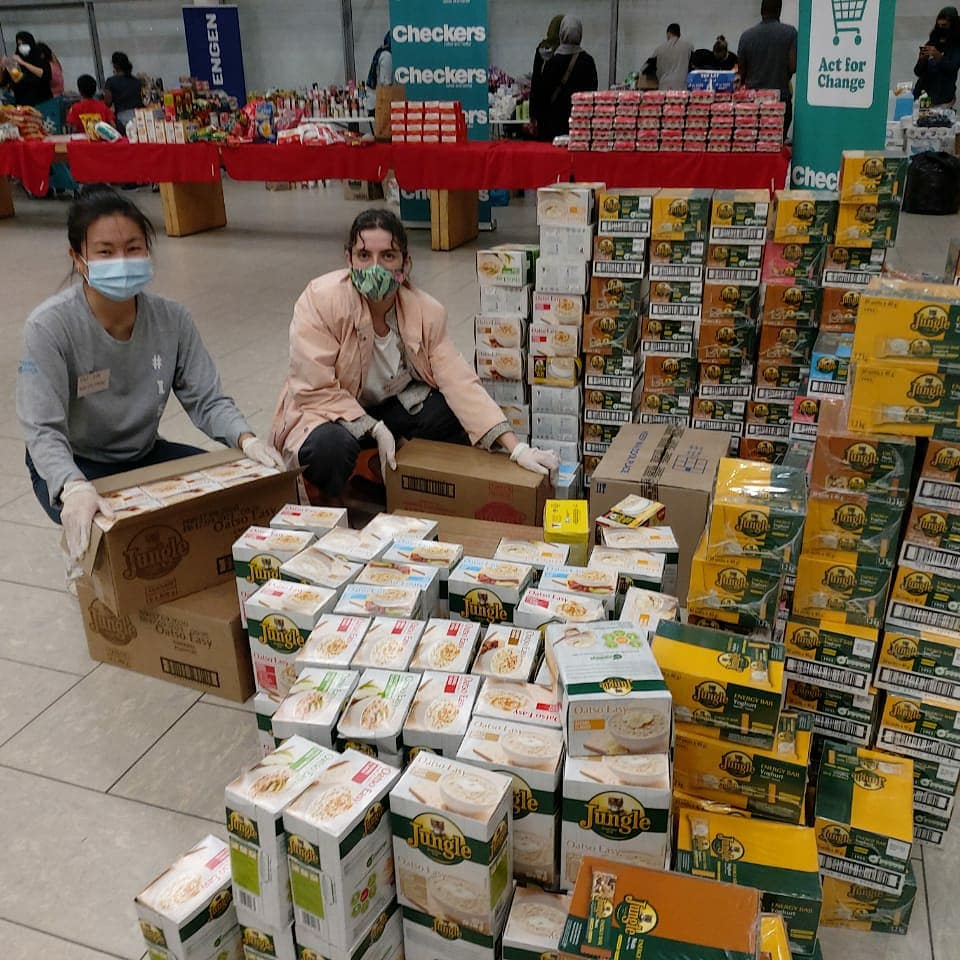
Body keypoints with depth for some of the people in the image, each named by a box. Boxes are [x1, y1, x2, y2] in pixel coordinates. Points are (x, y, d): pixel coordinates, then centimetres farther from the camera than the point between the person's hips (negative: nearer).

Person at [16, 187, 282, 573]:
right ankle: (85, 556, 4)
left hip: (145, 455, 4)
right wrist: (74, 488, -50)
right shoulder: (49, 327, -23)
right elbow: (44, 431, -29)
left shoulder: (171, 319, -11)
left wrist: (246, 439, -33)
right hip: (72, 466, -3)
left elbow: (206, 400, -10)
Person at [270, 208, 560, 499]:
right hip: (327, 412, -4)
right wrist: (376, 430, -31)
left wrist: (516, 449, -30)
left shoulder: (427, 311, -14)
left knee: (462, 415, -17)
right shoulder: (320, 300, -25)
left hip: (394, 403, 4)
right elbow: (315, 391, -25)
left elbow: (459, 381, -20)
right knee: (331, 445, -38)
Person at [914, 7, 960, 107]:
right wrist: (922, 59, -11)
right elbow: (918, 72, 11)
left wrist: (939, 57, -31)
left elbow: (951, 68, -14)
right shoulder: (932, 43, 13)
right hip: (922, 93, 4)